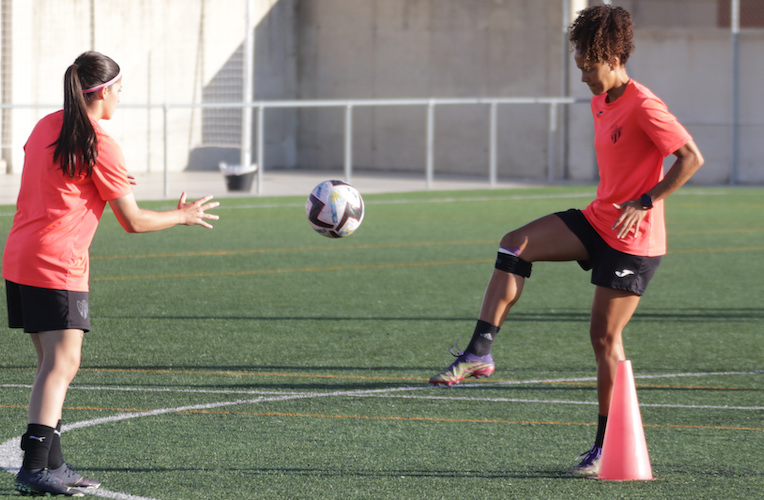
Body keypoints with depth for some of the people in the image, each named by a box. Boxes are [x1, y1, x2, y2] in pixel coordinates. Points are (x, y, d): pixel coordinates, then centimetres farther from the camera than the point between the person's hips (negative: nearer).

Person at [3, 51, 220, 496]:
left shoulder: (47, 126, 12)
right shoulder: (100, 144, -10)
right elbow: (133, 221, -6)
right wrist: (182, 216, 9)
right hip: (59, 267, -9)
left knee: (55, 364, 13)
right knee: (61, 364, -10)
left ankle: (52, 464, 16)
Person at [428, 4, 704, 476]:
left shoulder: (644, 107, -18)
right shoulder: (601, 103, 10)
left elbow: (692, 158, -20)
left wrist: (645, 202, -22)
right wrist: (612, 203, 16)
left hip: (633, 238, -9)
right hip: (598, 221, 9)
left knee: (605, 337, -5)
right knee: (515, 244, -9)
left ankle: (608, 447, 6)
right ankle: (480, 352, -13)